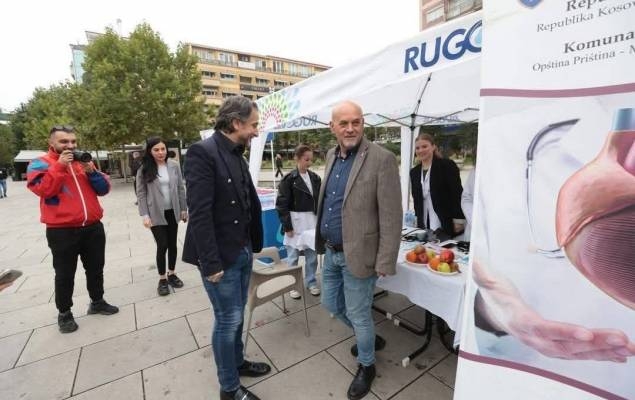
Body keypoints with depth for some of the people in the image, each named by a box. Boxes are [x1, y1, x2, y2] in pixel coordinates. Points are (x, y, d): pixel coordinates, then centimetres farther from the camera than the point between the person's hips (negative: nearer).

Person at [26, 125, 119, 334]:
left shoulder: (84, 162, 11)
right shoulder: (40, 163, -1)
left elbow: (104, 189, 5)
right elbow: (43, 189, -17)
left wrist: (92, 171, -11)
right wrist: (59, 165, -18)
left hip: (93, 227, 4)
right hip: (62, 230, -4)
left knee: (95, 269, 16)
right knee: (65, 274, 8)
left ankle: (97, 302, 33)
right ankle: (64, 313, 25)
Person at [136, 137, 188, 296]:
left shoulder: (174, 165, -1)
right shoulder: (144, 170, -5)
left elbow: (180, 188, 3)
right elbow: (140, 194, -4)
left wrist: (184, 209, 4)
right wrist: (145, 215, -10)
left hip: (173, 212, 3)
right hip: (156, 214, -2)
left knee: (172, 244, 12)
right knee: (162, 246, -1)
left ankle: (171, 274, 29)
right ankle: (162, 279, 17)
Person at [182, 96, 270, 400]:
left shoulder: (237, 156, 10)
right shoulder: (202, 152, -16)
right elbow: (199, 213, -21)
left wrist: (254, 243, 8)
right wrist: (211, 263, -20)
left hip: (243, 252, 8)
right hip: (221, 257, -8)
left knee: (236, 316, 22)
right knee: (228, 320, 8)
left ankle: (237, 362, 44)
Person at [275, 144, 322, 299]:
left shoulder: (315, 178, 4)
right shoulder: (289, 179, -9)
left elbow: (320, 200, 10)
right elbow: (282, 205, -10)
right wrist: (287, 226, -12)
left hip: (312, 221, 4)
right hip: (295, 222, -4)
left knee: (312, 255, 13)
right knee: (293, 256, 9)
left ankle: (311, 282, 32)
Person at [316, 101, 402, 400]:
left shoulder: (381, 159, -17)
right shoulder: (332, 156, 6)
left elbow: (391, 216, -17)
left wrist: (384, 263, -17)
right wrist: (323, 241, 15)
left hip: (357, 255, -7)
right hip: (331, 252, 8)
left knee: (358, 315, 10)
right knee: (331, 303, 22)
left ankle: (366, 366, 41)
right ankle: (370, 338, 50)